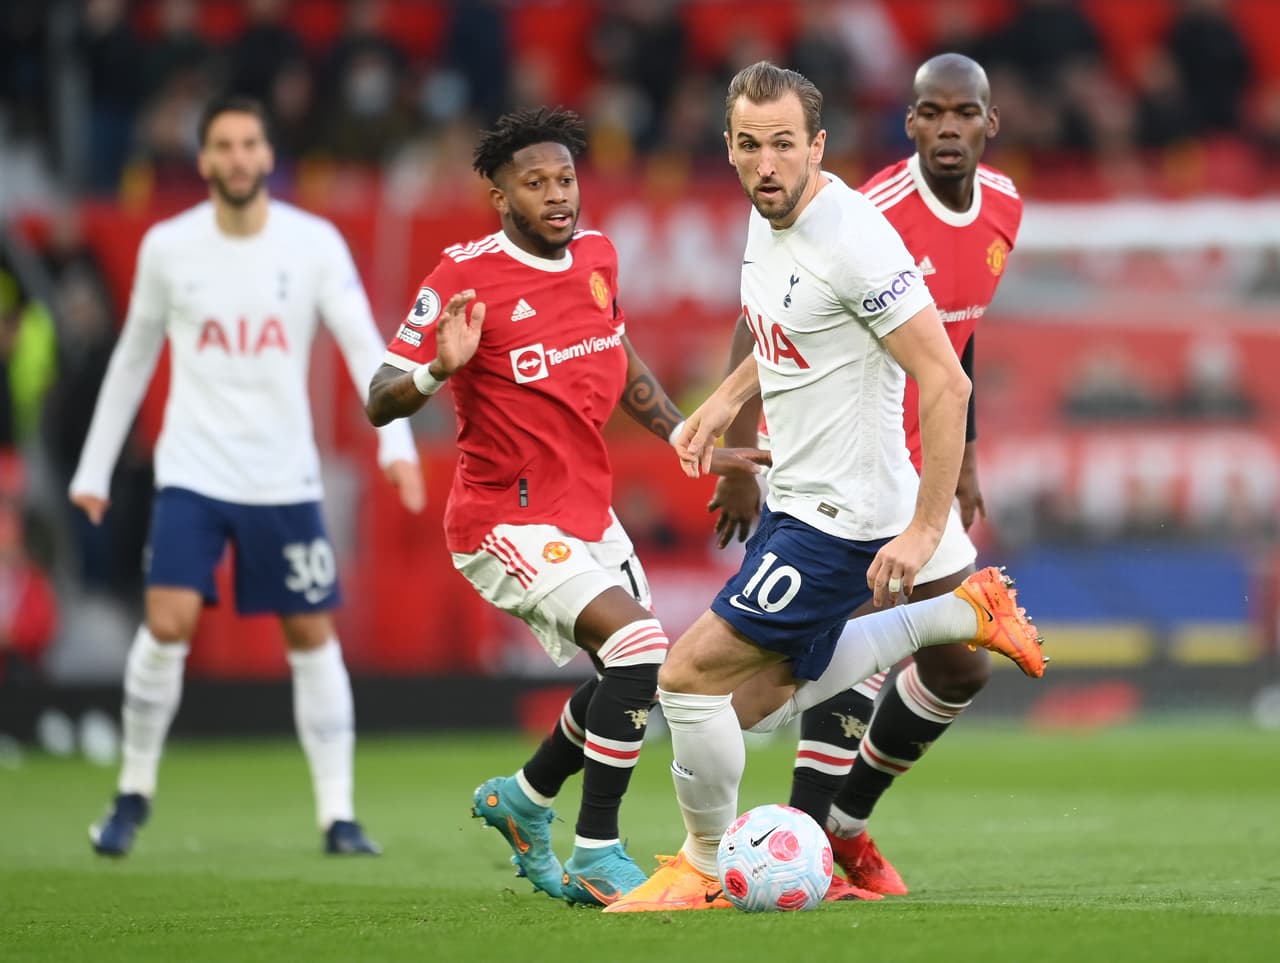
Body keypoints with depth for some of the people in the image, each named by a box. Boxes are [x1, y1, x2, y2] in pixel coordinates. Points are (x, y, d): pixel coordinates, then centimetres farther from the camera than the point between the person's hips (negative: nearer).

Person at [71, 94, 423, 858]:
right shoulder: (167, 247, 0)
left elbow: (364, 346, -11)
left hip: (286, 477, 0)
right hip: (193, 471, 0)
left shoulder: (315, 244, -4)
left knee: (313, 636, 2)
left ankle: (338, 815, 9)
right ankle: (134, 794, 4)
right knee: (168, 623, -14)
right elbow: (133, 358, 11)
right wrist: (95, 468, 13)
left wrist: (396, 442, -26)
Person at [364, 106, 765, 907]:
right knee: (640, 644, -23)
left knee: (630, 678, 14)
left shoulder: (597, 256, 4)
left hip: (589, 512, 8)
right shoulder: (467, 276, -16)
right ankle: (597, 857, -13)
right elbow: (379, 403, -15)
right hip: (508, 520, -8)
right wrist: (439, 370, -34)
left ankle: (523, 799, 38)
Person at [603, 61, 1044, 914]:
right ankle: (962, 614, 26)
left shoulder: (854, 242, -24)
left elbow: (946, 383, -23)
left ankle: (705, 870, 10)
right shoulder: (769, 220, 4)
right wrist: (729, 397, 16)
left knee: (691, 675, -10)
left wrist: (925, 530, -24)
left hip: (844, 516, -10)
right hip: (796, 499, 10)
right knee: (756, 697, 19)